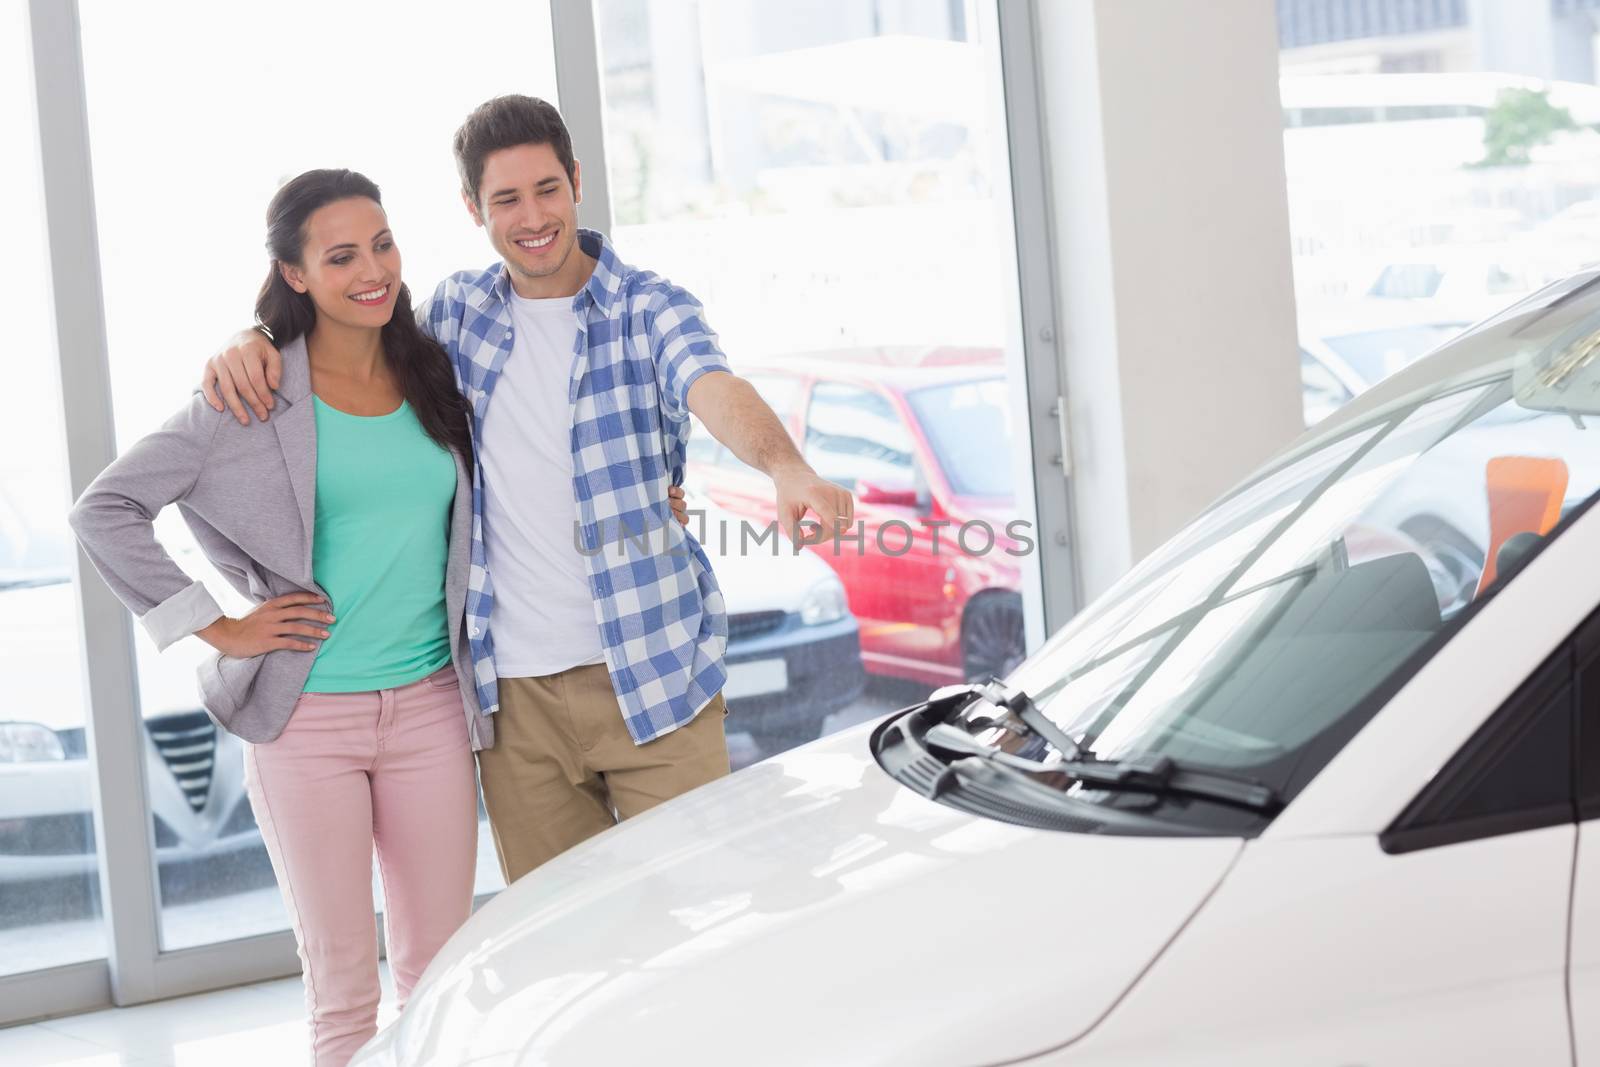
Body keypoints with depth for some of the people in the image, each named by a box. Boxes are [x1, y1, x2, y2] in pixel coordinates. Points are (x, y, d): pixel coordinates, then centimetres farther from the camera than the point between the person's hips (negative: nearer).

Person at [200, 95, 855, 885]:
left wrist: (786, 468, -45)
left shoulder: (648, 308, -2)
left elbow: (714, 388, -23)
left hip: (651, 669, -3)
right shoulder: (459, 312, 9)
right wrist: (254, 341, -2)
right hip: (516, 692, 3)